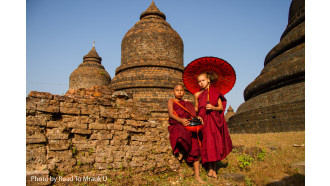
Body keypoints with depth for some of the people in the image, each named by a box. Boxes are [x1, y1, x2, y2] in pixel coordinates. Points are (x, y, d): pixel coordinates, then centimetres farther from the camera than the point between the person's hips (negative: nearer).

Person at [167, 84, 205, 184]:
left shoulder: (186, 103, 25)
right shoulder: (171, 101, 12)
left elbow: (192, 114, 16)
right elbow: (171, 113, -4)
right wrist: (181, 120, -22)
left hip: (188, 126, 4)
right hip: (175, 125, -4)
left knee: (195, 148, -11)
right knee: (182, 135, -39)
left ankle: (197, 174, -6)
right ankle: (181, 150, -6)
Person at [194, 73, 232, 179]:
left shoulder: (215, 92, 7)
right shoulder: (197, 94, 9)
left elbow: (221, 107, 4)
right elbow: (196, 109, 15)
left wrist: (213, 108, -13)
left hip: (214, 121, 0)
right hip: (204, 121, 0)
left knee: (215, 143, -2)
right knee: (207, 143, -7)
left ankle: (214, 169, 5)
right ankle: (210, 169, -2)